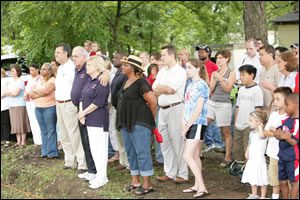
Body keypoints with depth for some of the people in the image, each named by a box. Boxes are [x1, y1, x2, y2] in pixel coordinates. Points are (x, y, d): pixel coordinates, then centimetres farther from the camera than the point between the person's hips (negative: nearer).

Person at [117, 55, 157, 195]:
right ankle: (135, 181, 23)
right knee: (131, 153, 13)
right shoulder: (126, 82, 12)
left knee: (142, 153, -4)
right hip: (126, 123, 9)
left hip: (140, 124, -9)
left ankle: (147, 184, 3)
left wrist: (151, 120, -2)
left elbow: (153, 102, -15)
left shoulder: (141, 83, -15)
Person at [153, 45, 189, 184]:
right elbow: (154, 90, 9)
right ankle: (170, 172, 20)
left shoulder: (180, 71, -8)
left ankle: (183, 174, 4)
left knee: (178, 142, -4)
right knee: (165, 142, 10)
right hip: (162, 109, 8)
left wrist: (159, 87, -2)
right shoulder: (162, 71, 16)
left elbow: (170, 89, -19)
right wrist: (165, 89, -8)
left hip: (175, 108, -8)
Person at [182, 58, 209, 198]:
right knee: (195, 156, 11)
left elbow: (199, 109, -17)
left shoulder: (202, 85, -12)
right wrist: (183, 124, 0)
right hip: (190, 124, 8)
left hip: (197, 124, -8)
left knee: (187, 156, -13)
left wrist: (187, 126, -15)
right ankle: (197, 186, 17)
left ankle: (202, 188, -10)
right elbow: (186, 106, 13)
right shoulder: (190, 85, 14)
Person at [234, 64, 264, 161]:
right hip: (239, 126, 8)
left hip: (249, 126, -8)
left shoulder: (257, 90, -9)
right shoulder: (241, 90, 13)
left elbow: (258, 109, -12)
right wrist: (235, 122, 14)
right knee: (237, 149, 15)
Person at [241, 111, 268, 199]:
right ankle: (254, 195, 33)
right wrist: (247, 153, 3)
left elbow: (262, 136, -41)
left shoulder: (263, 132, -16)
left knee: (262, 180, 1)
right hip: (251, 160, 9)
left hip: (259, 159, -9)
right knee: (253, 179, 19)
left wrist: (260, 126, -29)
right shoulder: (251, 133, 10)